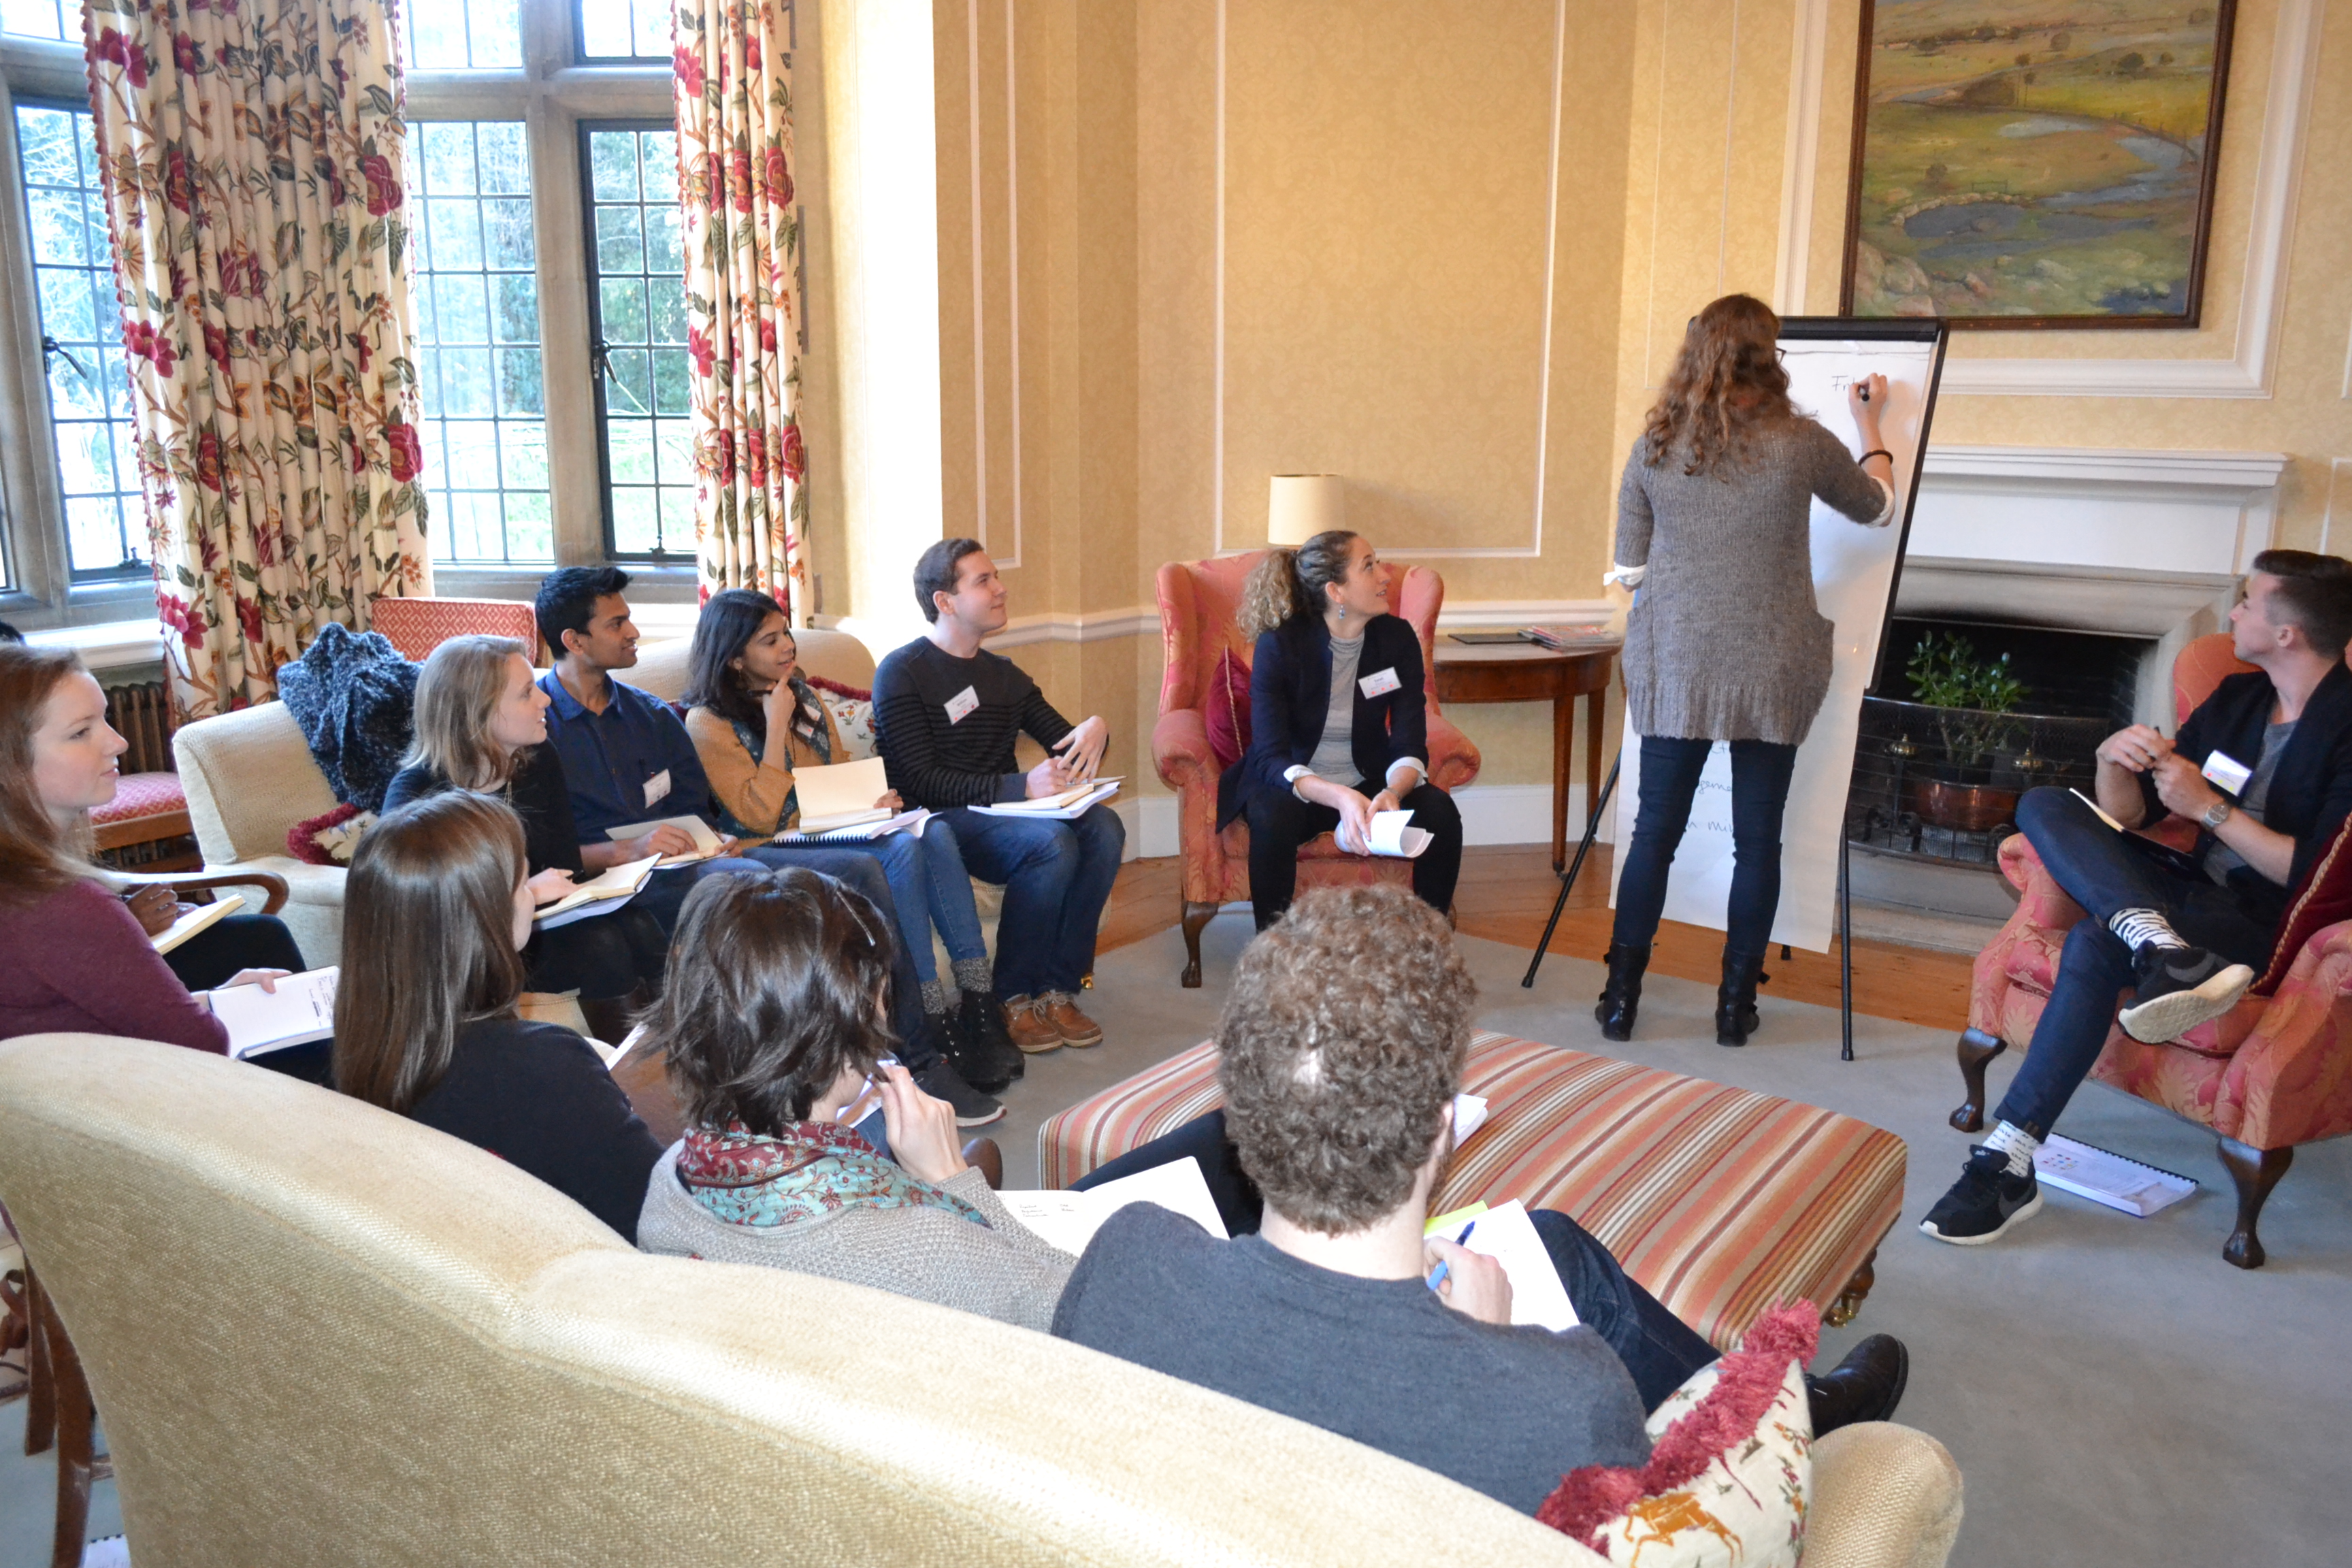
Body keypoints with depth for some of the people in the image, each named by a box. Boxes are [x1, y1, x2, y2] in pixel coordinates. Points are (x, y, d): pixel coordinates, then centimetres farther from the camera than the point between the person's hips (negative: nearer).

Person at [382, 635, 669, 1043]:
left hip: (537, 921, 5)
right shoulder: (415, 794, -13)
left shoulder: (539, 759, 3)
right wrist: (524, 893, -27)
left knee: (633, 925, -25)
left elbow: (567, 865, 1)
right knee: (597, 942, -30)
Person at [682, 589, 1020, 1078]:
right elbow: (760, 817, -13)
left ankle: (979, 999, -28)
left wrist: (871, 799, -1)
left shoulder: (803, 695, 16)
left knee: (935, 832, -24)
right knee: (901, 850, -32)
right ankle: (937, 1019, -31)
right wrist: (777, 726, -13)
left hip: (836, 830, 7)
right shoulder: (708, 722, -5)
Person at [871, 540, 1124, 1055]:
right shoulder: (903, 673, -3)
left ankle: (1058, 988, -15)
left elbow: (1064, 744, 16)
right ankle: (1012, 998, -18)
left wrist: (1095, 730, -10)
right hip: (940, 821, -6)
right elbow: (918, 782, -14)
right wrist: (1019, 786, -23)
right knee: (1052, 843, -32)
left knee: (1104, 828, -22)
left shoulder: (1002, 674, 19)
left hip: (1006, 811, 7)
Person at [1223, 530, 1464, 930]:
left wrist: (1392, 792, -35)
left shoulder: (1398, 639, -7)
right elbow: (1270, 757, -23)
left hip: (1368, 782, 3)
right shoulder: (1279, 645, -18)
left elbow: (1410, 744, -11)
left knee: (1440, 813, -24)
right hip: (1292, 784, -3)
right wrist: (1340, 798, -41)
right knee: (1273, 819, -37)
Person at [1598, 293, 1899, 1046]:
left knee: (1654, 830, 9)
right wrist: (1868, 423, 29)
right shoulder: (1802, 443, -6)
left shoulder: (1654, 447, -1)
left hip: (1674, 666, 1)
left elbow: (1629, 569, 4)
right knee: (1757, 839, 9)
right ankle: (1736, 1005, 18)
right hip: (1770, 669, -1)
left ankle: (1621, 998, 14)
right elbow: (1877, 508, 14)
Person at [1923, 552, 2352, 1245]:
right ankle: (2163, 950, -36)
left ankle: (2007, 1166, -31)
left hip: (2267, 927, -8)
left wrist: (2209, 808, -16)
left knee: (2095, 945, -35)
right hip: (2195, 892, 8)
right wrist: (2114, 759, -9)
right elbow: (2130, 811, 13)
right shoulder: (2237, 698, 12)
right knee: (2043, 805, -13)